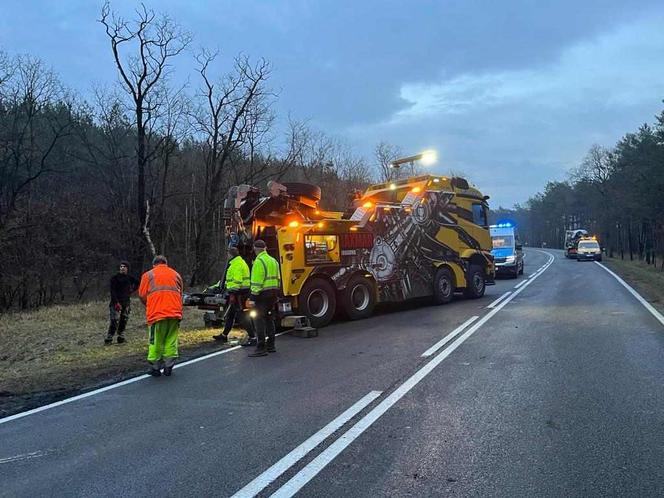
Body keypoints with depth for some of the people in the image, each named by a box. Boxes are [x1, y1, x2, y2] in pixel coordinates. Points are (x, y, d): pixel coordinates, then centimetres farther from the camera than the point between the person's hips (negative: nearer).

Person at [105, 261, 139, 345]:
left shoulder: (129, 278, 8)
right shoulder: (115, 278, -5)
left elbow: (137, 282, 28)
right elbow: (112, 291, -11)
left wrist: (132, 290, 13)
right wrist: (116, 302, -19)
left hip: (126, 302, 5)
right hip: (116, 302, -5)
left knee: (124, 320, 7)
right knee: (114, 321, -11)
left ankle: (121, 337, 15)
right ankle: (108, 339, -8)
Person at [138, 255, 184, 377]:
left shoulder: (148, 275, 11)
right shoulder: (176, 274, 19)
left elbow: (142, 295, 6)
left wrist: (148, 307, 23)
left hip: (157, 313, -2)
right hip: (175, 313, 2)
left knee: (156, 342, 8)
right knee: (171, 340, 9)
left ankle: (155, 368, 14)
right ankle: (168, 367, 11)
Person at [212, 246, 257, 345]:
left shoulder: (236, 265, -16)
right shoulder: (241, 262, 18)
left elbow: (237, 281, -23)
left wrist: (233, 294, -23)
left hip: (238, 293, -11)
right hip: (243, 292, 11)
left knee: (241, 315, -9)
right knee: (230, 314, 20)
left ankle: (252, 338, -9)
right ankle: (224, 335, 32)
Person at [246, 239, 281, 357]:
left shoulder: (259, 262, -13)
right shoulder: (273, 260, 15)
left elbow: (256, 282, -18)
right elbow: (278, 279, 19)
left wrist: (253, 298, -17)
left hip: (263, 294, -9)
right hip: (273, 293, 9)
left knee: (259, 319, -6)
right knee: (269, 319, 16)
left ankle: (261, 348, -8)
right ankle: (270, 346, 23)